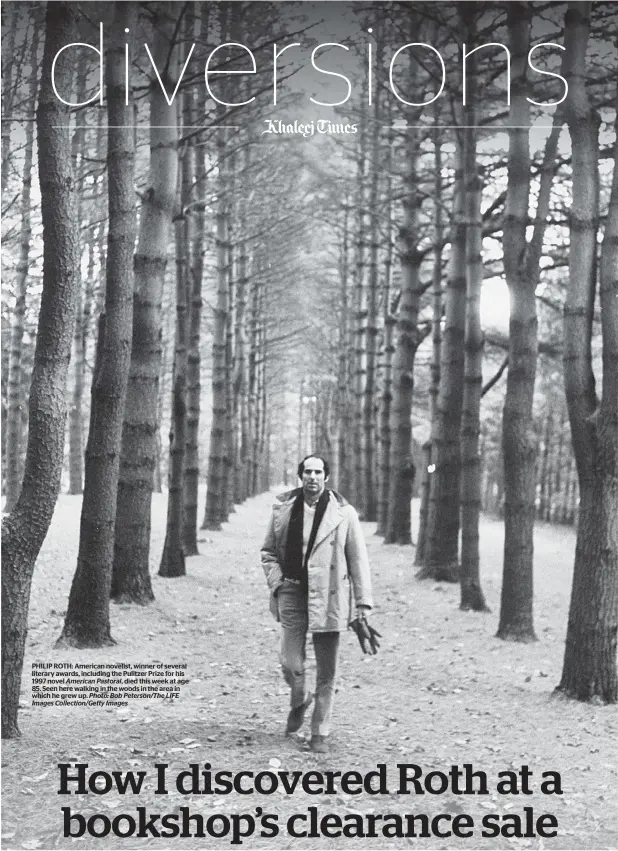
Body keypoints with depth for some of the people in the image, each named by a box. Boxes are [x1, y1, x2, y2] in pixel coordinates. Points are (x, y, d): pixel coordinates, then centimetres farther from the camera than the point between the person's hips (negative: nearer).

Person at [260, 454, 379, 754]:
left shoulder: (344, 514, -2)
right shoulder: (283, 509, 4)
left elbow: (358, 561, 1)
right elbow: (268, 552, 15)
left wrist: (362, 605, -2)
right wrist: (277, 583, 0)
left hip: (328, 597, -1)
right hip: (292, 594, 1)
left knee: (326, 673, 2)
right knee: (291, 666, -3)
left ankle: (320, 733, 17)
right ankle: (299, 702, 31)